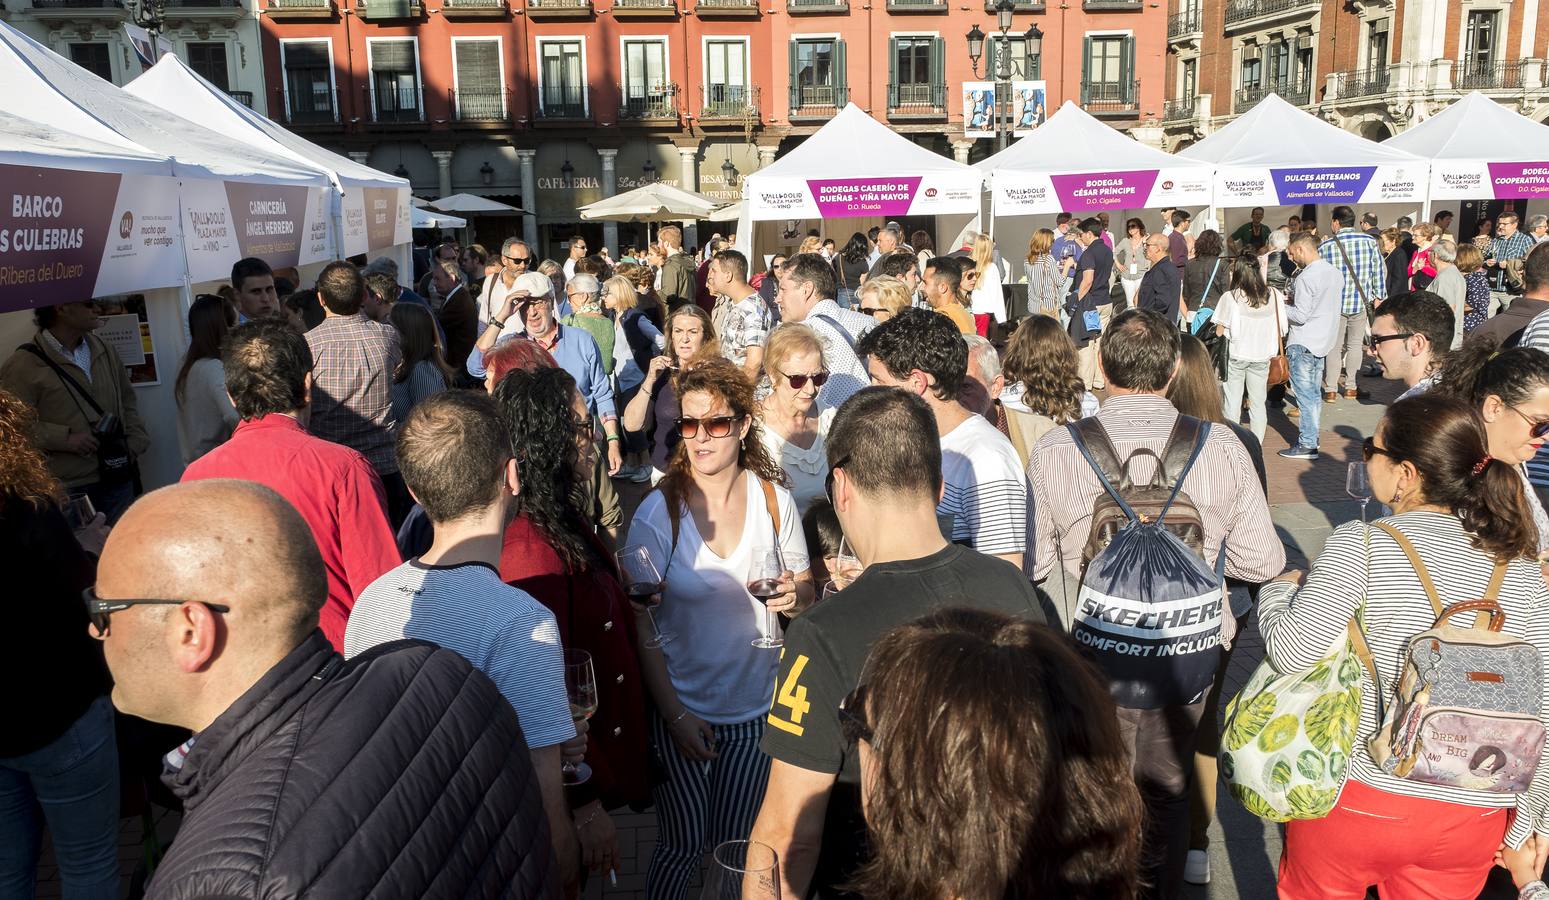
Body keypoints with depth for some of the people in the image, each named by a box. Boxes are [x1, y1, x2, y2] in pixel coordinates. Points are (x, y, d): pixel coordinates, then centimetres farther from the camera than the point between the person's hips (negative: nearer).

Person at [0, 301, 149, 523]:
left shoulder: (105, 351, 10)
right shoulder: (24, 365, -9)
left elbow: (127, 400, 18)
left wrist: (135, 444, 7)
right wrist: (64, 439, -18)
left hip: (117, 479, 5)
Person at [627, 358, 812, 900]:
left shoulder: (774, 499, -6)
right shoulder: (658, 511, -13)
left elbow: (804, 588, 6)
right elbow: (641, 627, -11)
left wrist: (794, 594, -17)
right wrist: (675, 715, -14)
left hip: (757, 705, 3)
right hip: (682, 707, -2)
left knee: (739, 847, 15)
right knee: (683, 847, 6)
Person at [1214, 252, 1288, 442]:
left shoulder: (1230, 297, -13)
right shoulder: (1274, 295, -4)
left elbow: (1219, 331, -9)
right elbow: (1281, 329, 0)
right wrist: (1276, 353, 13)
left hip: (1236, 355, -2)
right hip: (1262, 355, 3)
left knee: (1232, 403, 8)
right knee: (1258, 403, 12)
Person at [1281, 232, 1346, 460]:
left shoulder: (1306, 277, -20)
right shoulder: (1335, 273, 7)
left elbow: (1300, 315, -22)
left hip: (1303, 343, -8)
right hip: (1324, 339, 9)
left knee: (1305, 394, -3)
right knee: (1315, 392, 16)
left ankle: (1307, 445, 1)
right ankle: (1312, 437, 25)